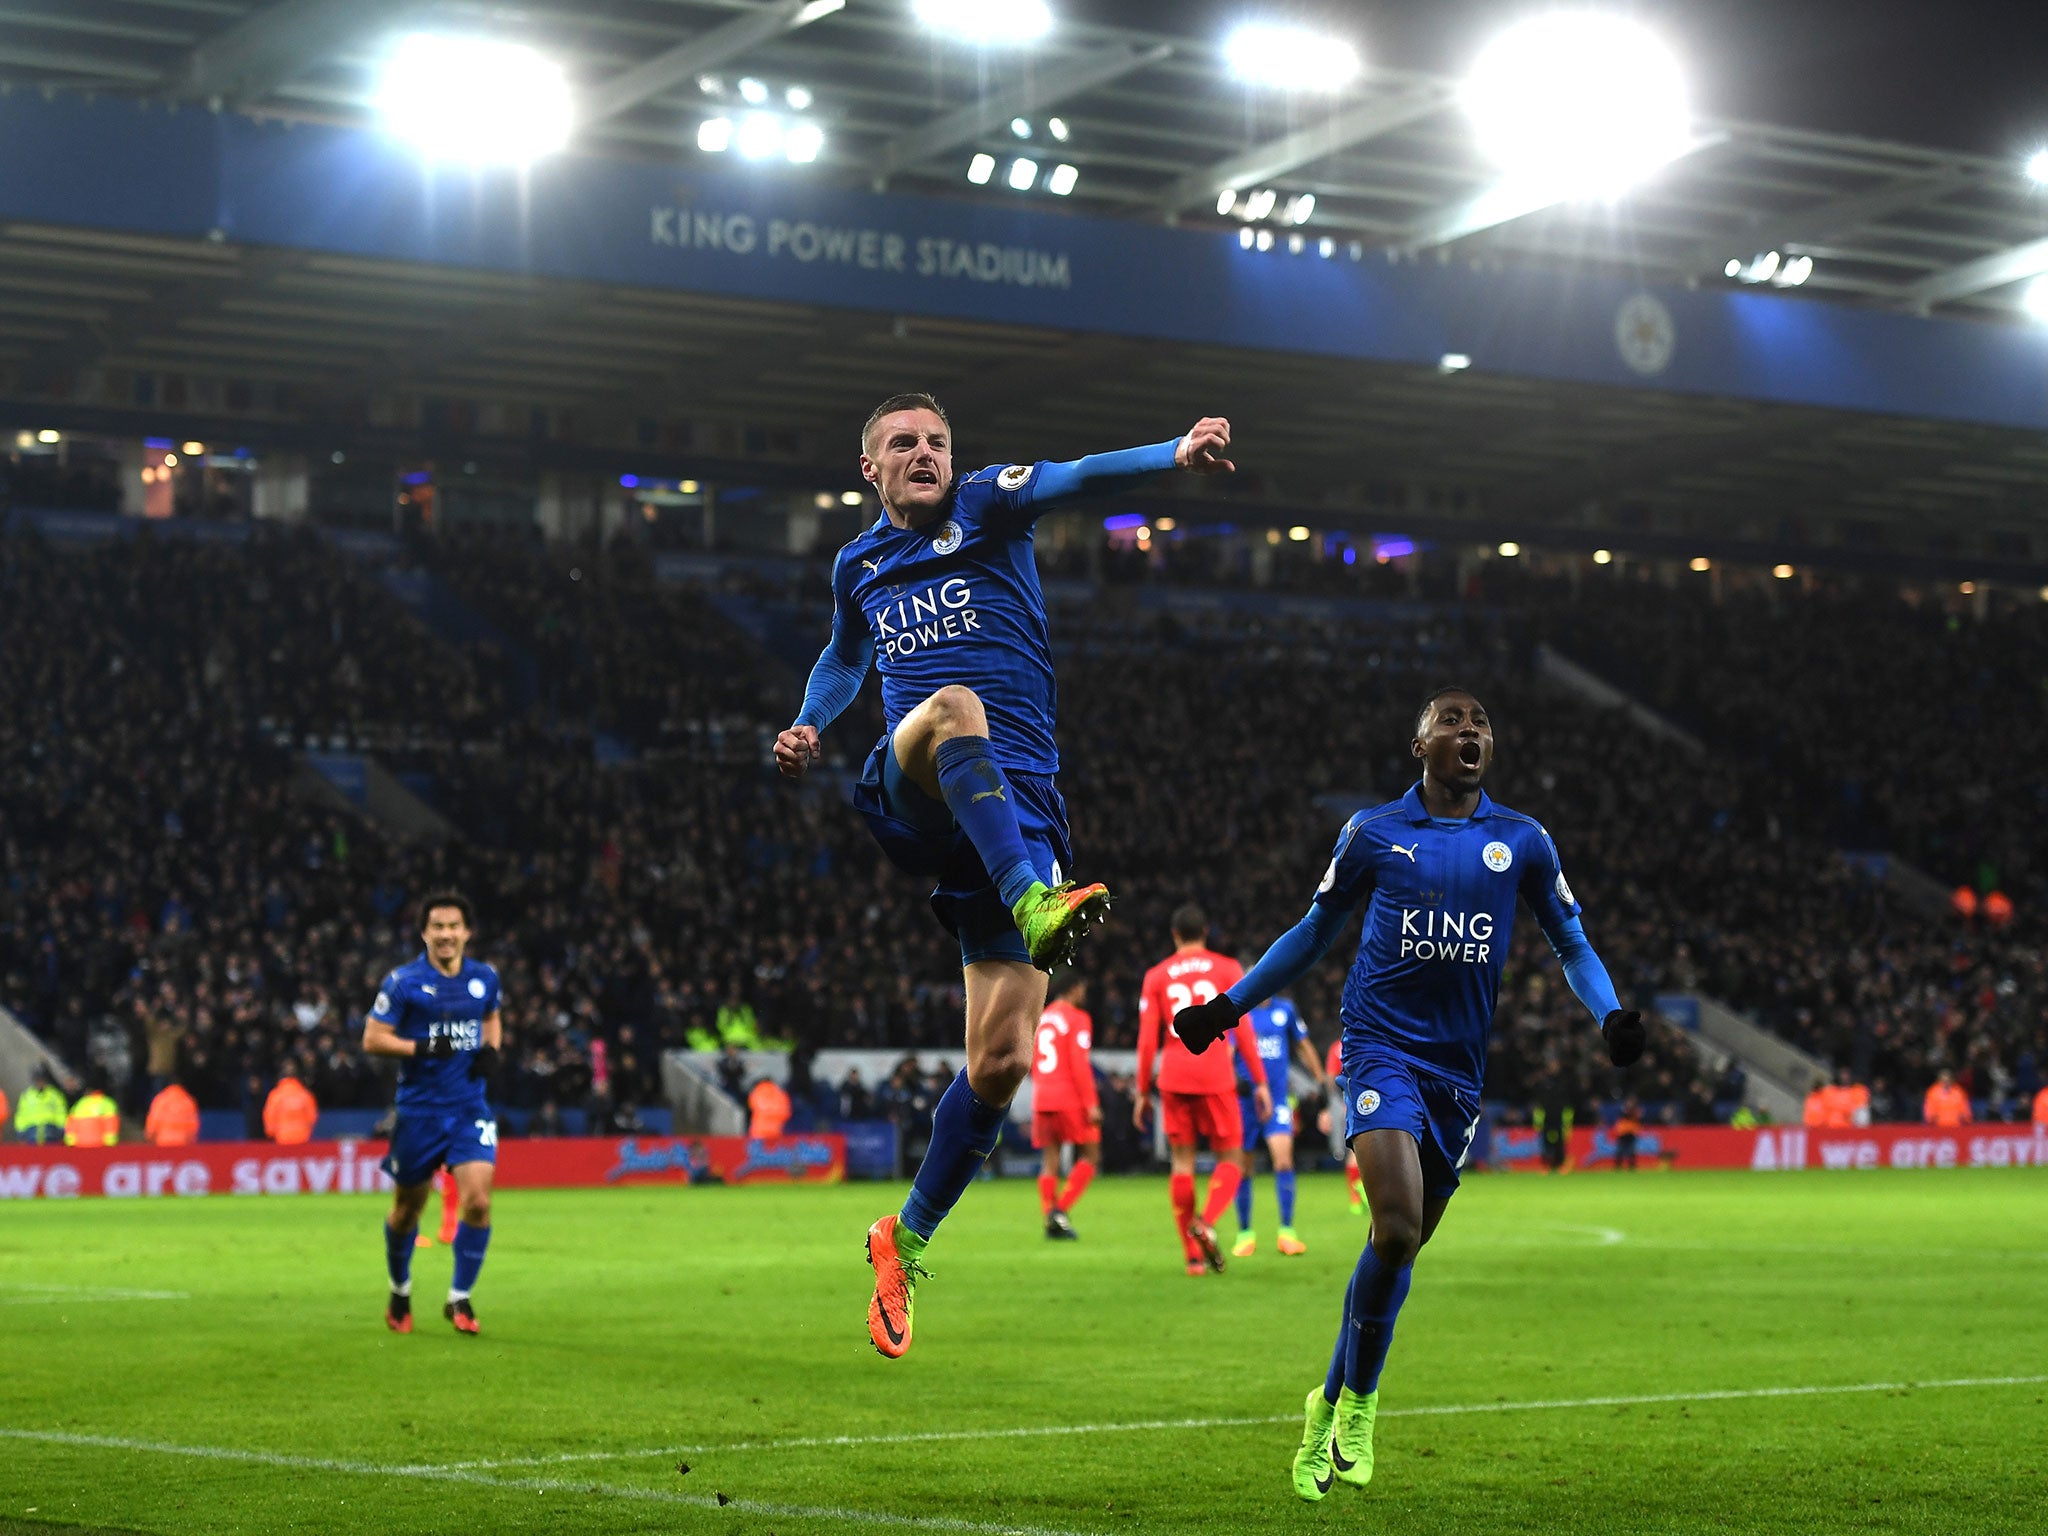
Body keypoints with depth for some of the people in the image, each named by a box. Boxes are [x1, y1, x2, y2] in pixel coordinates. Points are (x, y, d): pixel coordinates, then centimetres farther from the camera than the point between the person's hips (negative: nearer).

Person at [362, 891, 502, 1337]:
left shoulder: (484, 978, 6)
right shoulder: (404, 982, -6)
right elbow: (372, 1038, -7)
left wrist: (491, 1050, 5)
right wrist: (422, 1047, -20)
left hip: (470, 1107, 2)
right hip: (419, 1111, -2)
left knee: (478, 1201, -15)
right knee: (408, 1208, 10)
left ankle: (459, 1299, 0)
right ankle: (400, 1293, 35)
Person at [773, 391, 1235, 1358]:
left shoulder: (986, 507, 8)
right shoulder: (857, 566, 18)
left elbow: (1075, 478, -13)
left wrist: (1176, 452, -31)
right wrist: (807, 728, 21)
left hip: (1017, 806, -1)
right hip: (911, 797, 1)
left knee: (1002, 1059, -6)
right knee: (953, 706, -36)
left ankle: (907, 1239, 13)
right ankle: (1034, 904, -56)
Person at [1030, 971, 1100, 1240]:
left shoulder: (1040, 1020, 16)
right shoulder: (1077, 1019, -5)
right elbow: (1079, 1063, -13)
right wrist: (1091, 1104, -14)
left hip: (1042, 1099, 6)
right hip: (1071, 1100, -6)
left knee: (1050, 1161, 4)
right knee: (1089, 1157, 2)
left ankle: (1049, 1220, -5)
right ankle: (1060, 1209, -12)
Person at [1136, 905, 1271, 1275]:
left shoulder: (1156, 977, 9)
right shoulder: (1227, 969, 5)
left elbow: (1146, 1039, 4)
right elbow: (1243, 1031, 0)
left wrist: (1142, 1091, 9)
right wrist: (1260, 1082, 3)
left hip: (1173, 1079, 2)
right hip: (1215, 1077, -2)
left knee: (1182, 1161, 6)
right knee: (1230, 1158, 7)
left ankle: (1193, 1256, 1)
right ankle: (1206, 1222, -20)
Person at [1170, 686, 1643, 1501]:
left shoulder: (1522, 842, 7)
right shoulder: (1373, 832, 4)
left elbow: (1572, 945, 14)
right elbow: (1315, 930, 16)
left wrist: (1610, 1014, -5)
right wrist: (1230, 1004, 13)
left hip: (1459, 1066, 3)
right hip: (1381, 1045, -3)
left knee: (1404, 1243, 7)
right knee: (1396, 1227, -21)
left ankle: (1331, 1407, 25)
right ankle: (1356, 1402, -1)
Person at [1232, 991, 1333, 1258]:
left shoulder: (1285, 1009, 8)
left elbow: (1303, 1046, 21)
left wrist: (1321, 1079, 23)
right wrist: (1234, 1080, -29)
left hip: (1277, 1098, 1)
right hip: (1244, 1100, -1)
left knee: (1283, 1158, -15)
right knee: (1243, 1168, 3)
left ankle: (1286, 1233, -11)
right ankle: (1245, 1234, 17)